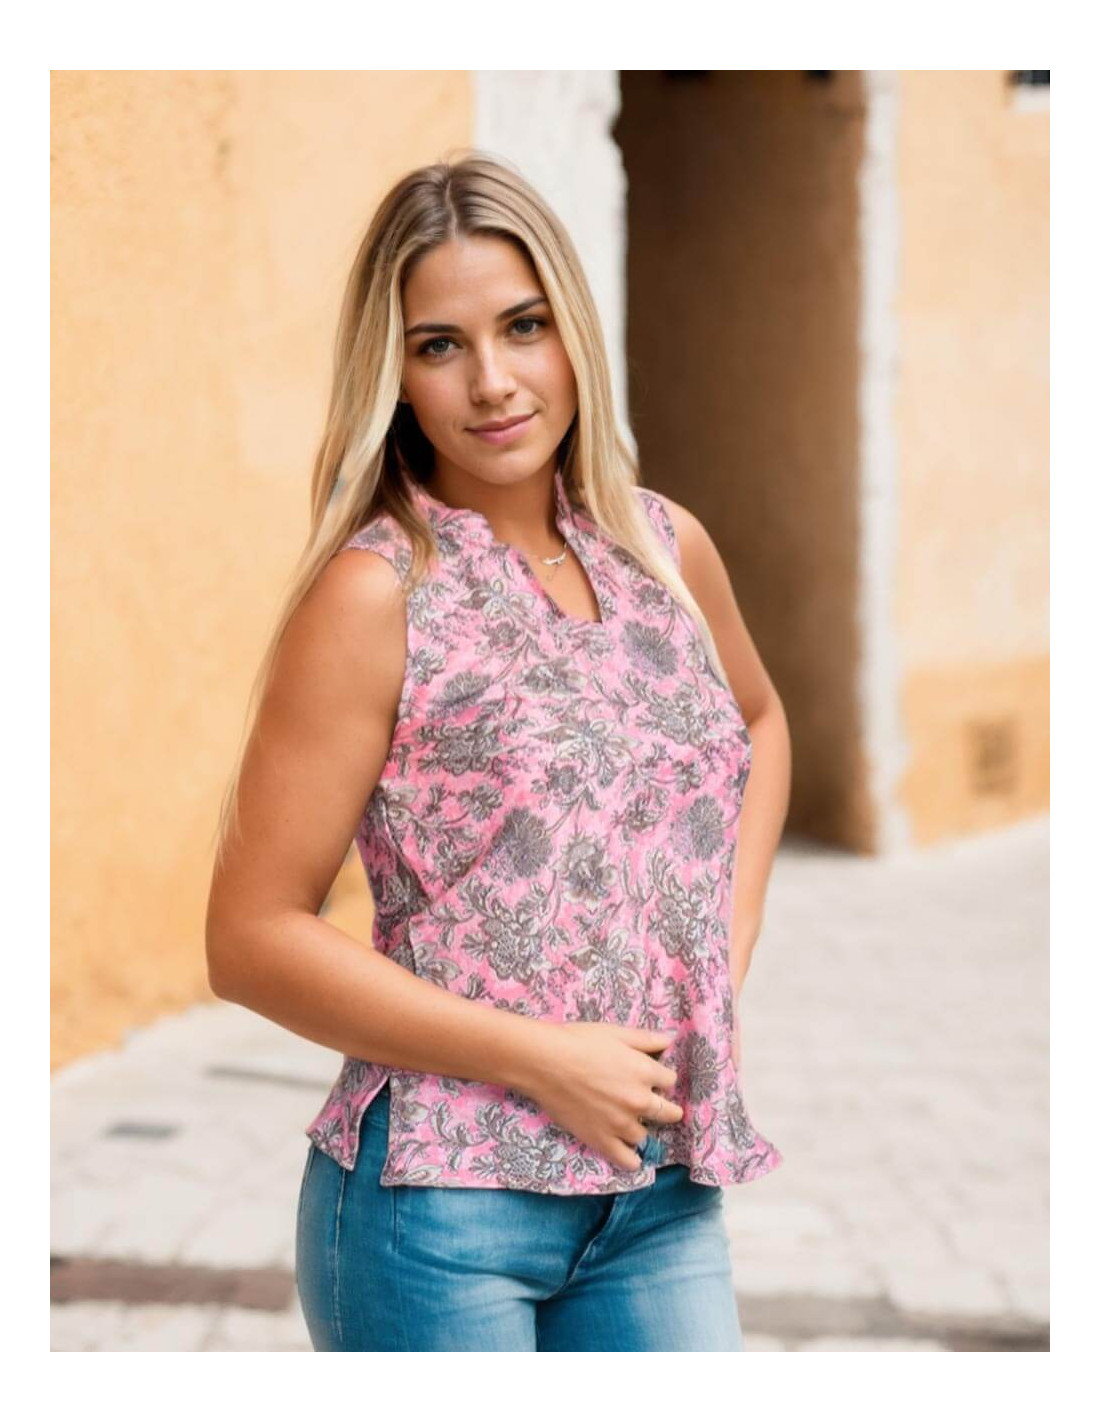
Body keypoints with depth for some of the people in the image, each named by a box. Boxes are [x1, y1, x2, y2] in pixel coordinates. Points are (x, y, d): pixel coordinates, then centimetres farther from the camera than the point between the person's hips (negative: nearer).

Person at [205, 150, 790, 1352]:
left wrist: (729, 947, 11)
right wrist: (543, 1058, -15)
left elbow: (759, 720, 26)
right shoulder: (377, 594, -11)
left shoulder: (665, 547, 5)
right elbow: (252, 940, -12)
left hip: (663, 1193, 5)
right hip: (444, 1199, -5)